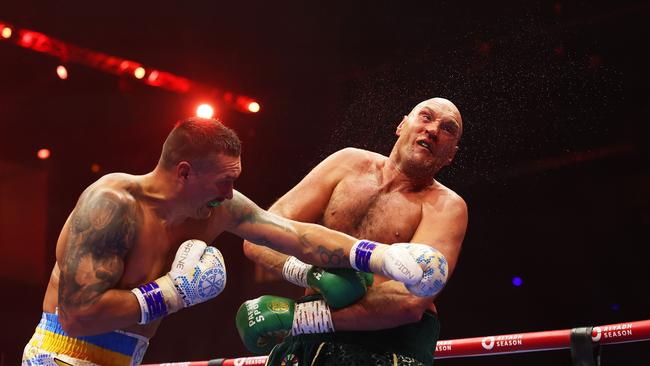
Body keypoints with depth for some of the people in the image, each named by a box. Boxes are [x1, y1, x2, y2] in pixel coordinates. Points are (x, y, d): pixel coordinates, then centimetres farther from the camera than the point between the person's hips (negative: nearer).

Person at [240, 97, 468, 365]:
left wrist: (295, 316, -21)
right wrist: (304, 271, -19)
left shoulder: (446, 206, -1)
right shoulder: (349, 163, 9)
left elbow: (411, 300, -18)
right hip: (311, 344, 3)